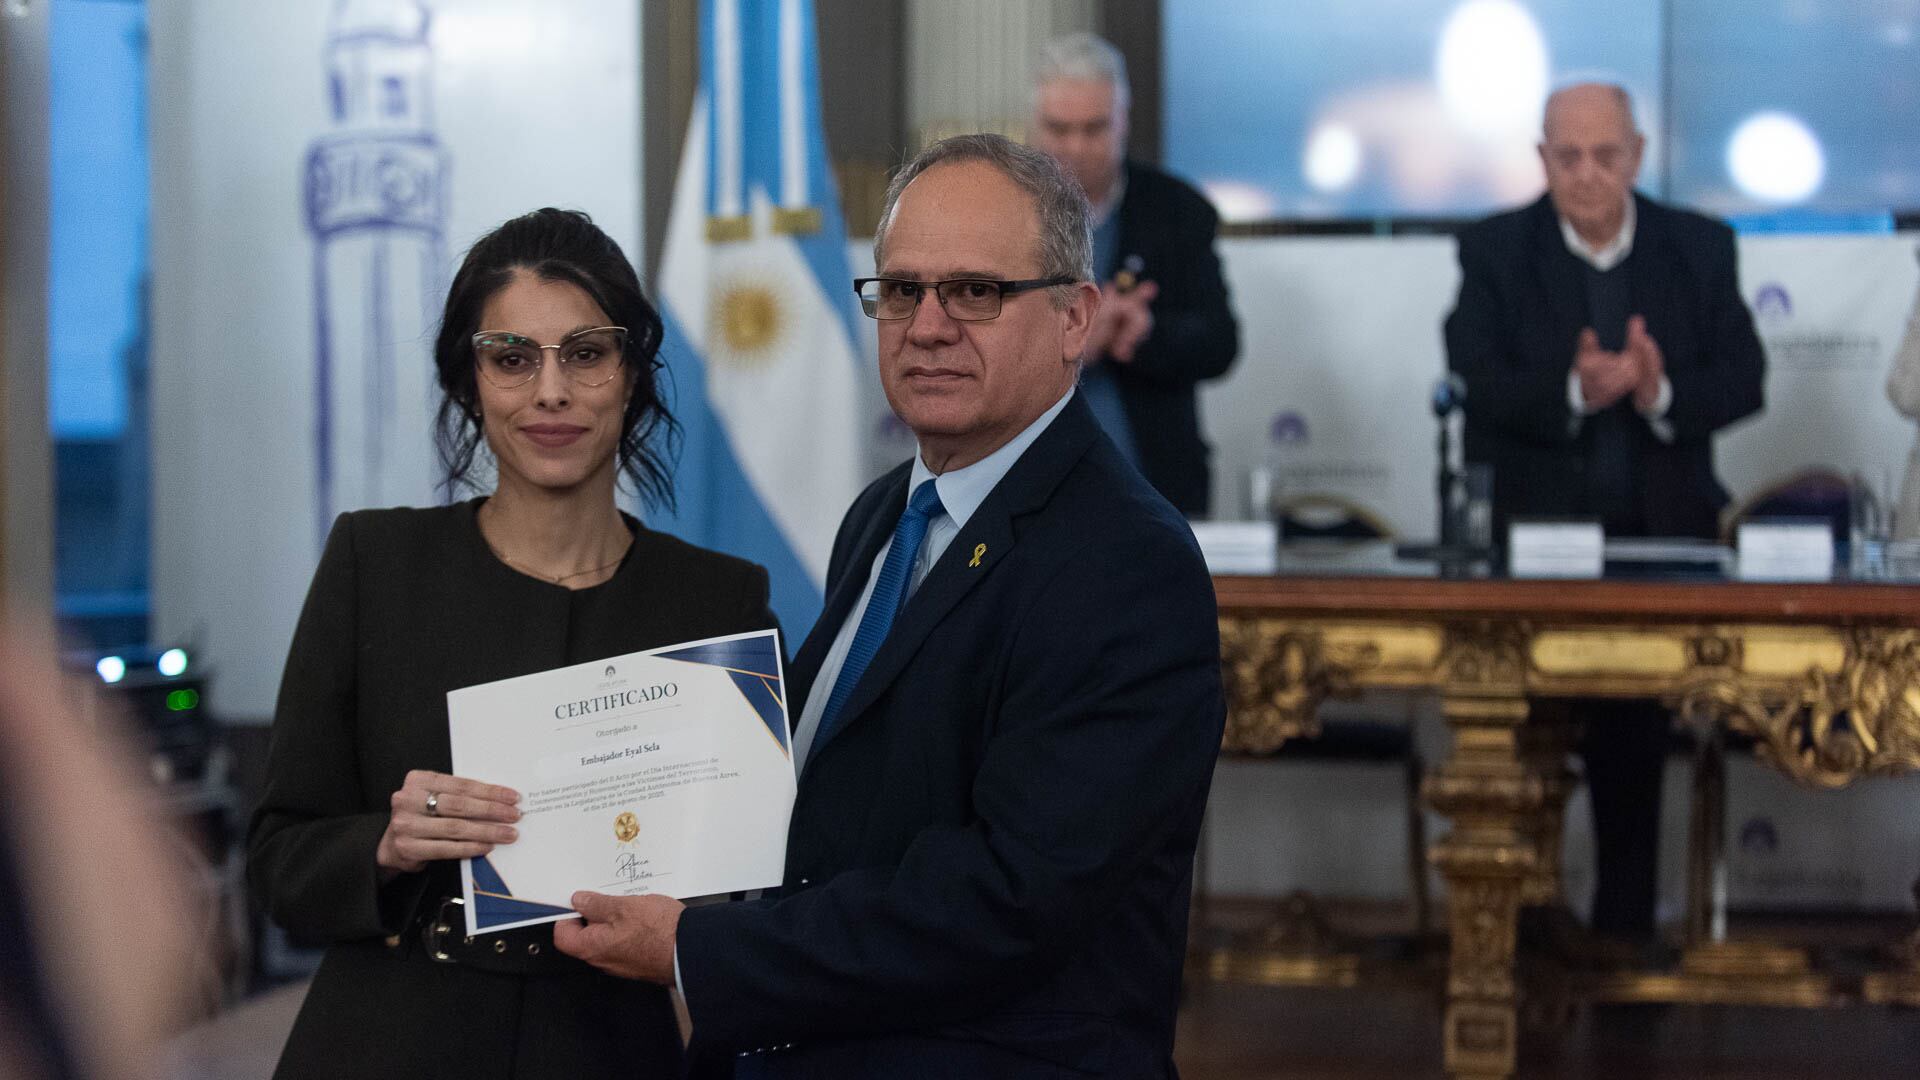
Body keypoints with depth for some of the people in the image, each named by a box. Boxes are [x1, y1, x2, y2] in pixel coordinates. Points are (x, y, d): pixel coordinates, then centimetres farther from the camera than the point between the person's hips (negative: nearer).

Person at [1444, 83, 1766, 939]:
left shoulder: (1700, 249, 4)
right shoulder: (1495, 251, 0)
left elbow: (1744, 380, -2)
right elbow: (1475, 382, -12)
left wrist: (1664, 394, -23)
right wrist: (1573, 392, -29)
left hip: (1656, 539, 1)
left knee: (1633, 749, 6)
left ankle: (1624, 932, 15)